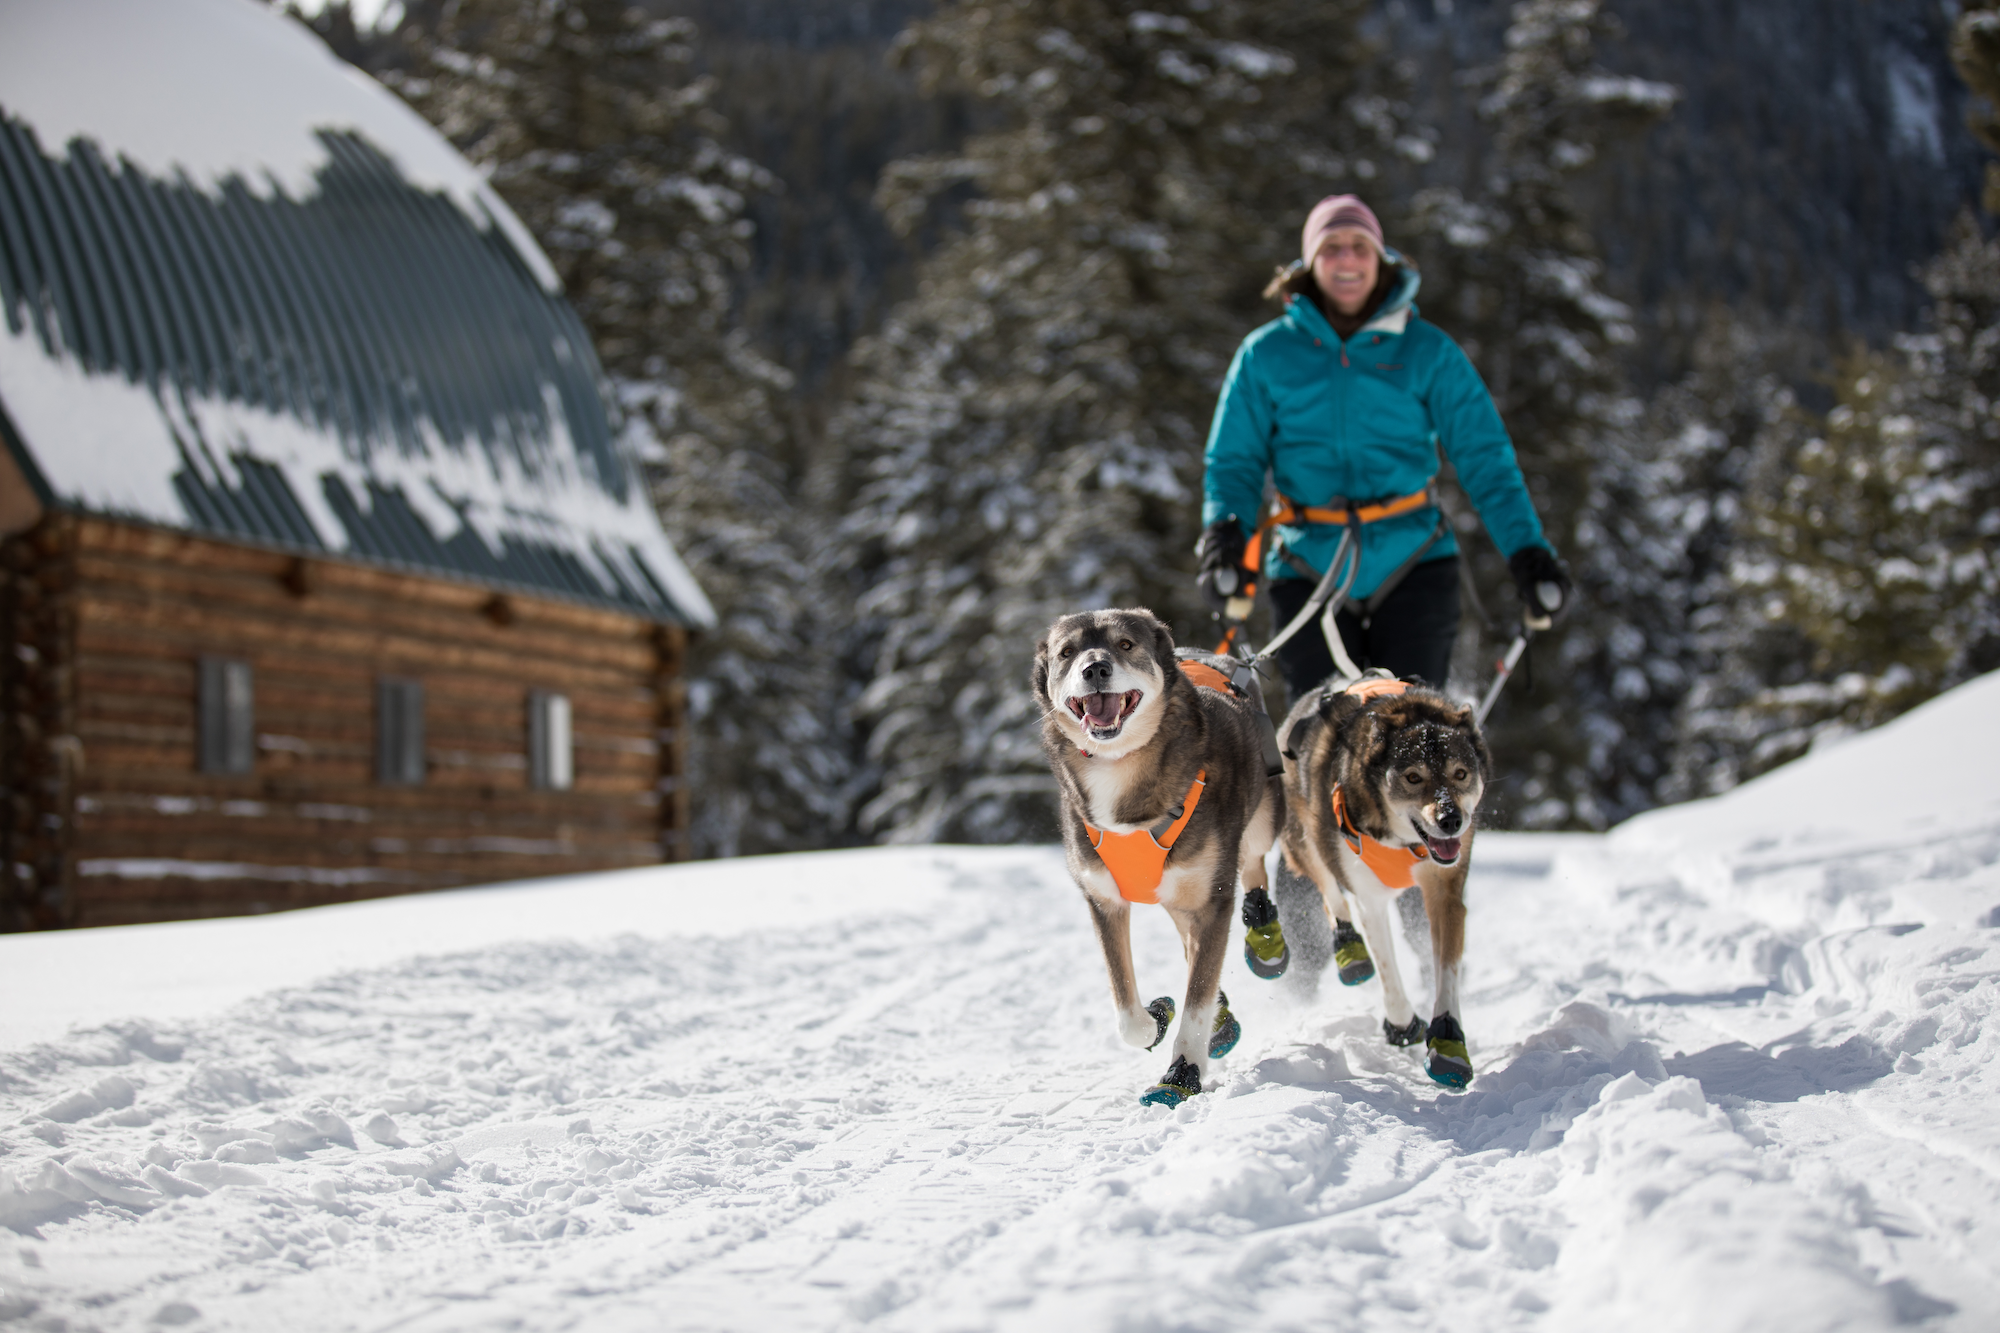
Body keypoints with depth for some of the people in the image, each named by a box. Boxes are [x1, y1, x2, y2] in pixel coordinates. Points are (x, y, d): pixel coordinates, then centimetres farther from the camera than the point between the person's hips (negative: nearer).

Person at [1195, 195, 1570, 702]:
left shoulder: (1428, 351, 4)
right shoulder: (1266, 355, 6)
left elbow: (1484, 458, 2)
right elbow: (1234, 461, 7)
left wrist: (1526, 549, -10)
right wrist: (1224, 533, -13)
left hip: (1413, 564, 0)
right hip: (1309, 570, 0)